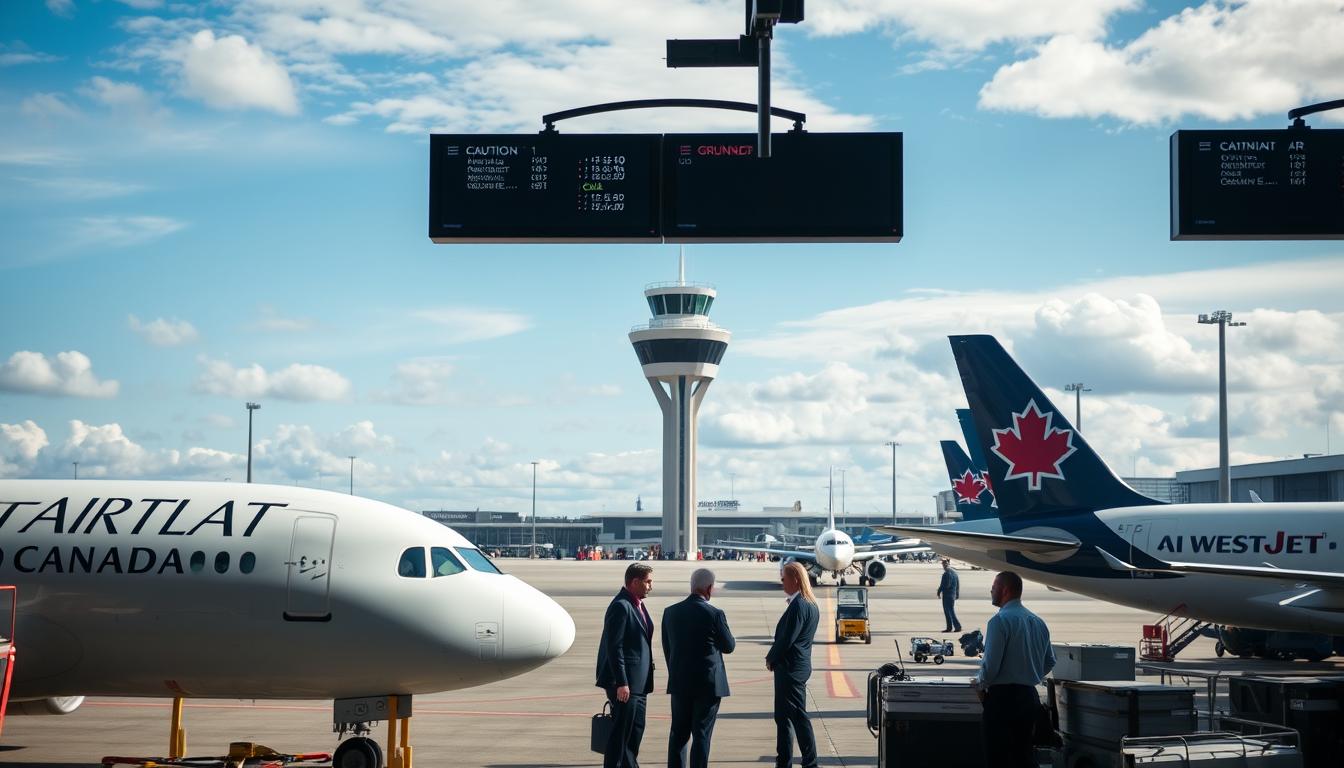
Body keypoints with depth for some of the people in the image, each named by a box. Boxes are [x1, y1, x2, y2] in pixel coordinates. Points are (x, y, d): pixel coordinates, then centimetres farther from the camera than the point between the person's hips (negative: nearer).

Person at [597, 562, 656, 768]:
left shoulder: (637, 604, 14)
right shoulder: (621, 606, -17)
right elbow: (614, 648, -20)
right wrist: (621, 683, -22)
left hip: (638, 682, 10)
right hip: (625, 684, -10)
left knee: (636, 730, 16)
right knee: (621, 733, -5)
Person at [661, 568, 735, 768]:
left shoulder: (670, 612, 0)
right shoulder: (714, 614, -15)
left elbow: (667, 648, 8)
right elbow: (729, 646, -3)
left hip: (679, 683, 4)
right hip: (708, 684, -4)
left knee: (679, 732, 13)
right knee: (702, 734, 3)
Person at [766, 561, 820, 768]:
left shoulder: (798, 605, -19)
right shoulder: (811, 604, 12)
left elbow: (787, 638, -20)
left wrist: (771, 658, -6)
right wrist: (774, 658, 9)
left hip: (791, 669, -10)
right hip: (797, 667, 10)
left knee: (798, 716, -4)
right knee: (783, 716, 15)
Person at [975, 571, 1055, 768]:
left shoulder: (1000, 620, -14)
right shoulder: (1038, 622, 9)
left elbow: (991, 664, -17)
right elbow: (1050, 662, 17)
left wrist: (981, 683, 0)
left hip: (1002, 698, -7)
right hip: (1030, 697, 7)